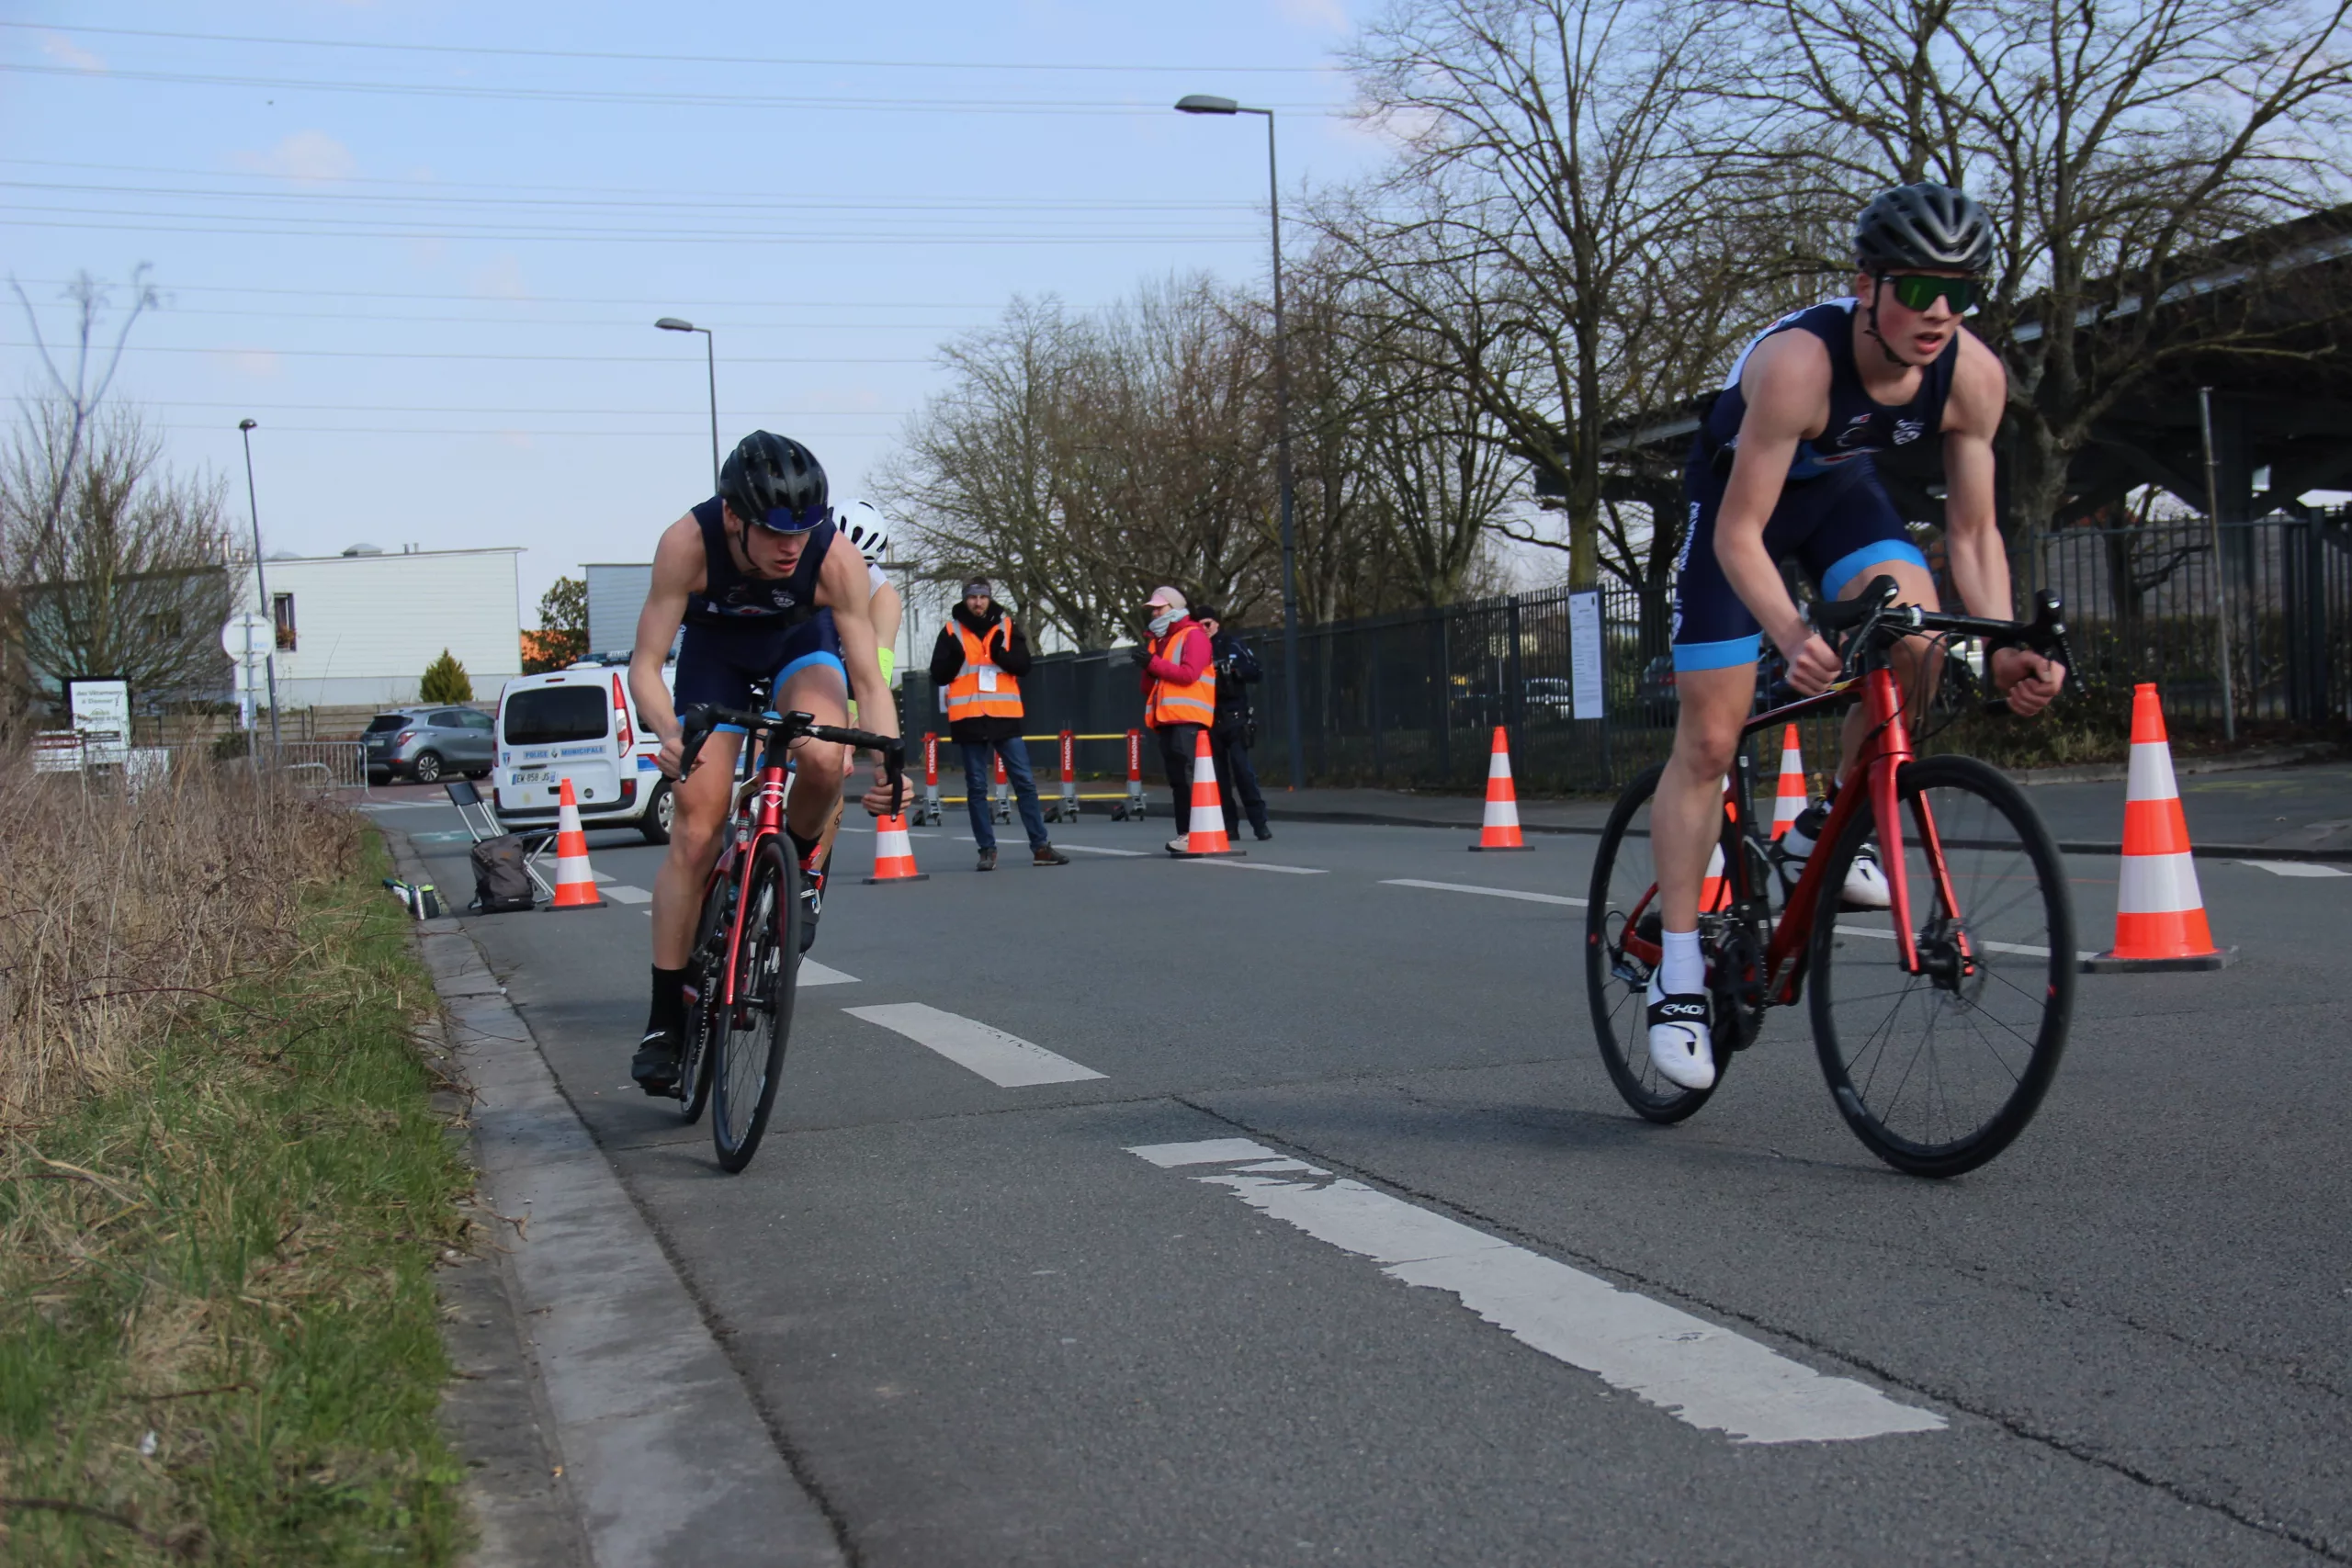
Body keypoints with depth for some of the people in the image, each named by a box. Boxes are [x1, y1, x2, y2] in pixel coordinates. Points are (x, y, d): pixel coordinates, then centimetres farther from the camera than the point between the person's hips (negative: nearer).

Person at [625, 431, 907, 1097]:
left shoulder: (837, 561, -33)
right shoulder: (688, 543, -34)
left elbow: (868, 679, -26)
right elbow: (645, 663, -29)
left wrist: (890, 765, -43)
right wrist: (669, 732, -50)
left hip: (801, 646, 0)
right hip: (716, 653, 0)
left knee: (824, 759, -35)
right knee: (696, 832, -10)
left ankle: (798, 864, 0)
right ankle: (665, 1022, -1)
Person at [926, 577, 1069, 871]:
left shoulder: (1007, 627, 8)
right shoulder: (952, 631, 6)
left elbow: (1023, 666, 0)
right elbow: (938, 676, 4)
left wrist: (1001, 654, -17)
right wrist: (954, 658, -14)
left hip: (1005, 717, 1)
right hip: (969, 719, 0)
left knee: (1025, 782, 0)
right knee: (976, 788, 3)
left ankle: (1041, 846, 4)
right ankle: (987, 850, 8)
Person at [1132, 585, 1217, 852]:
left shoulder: (1193, 635, -2)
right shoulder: (1157, 640, 22)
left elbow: (1189, 674, -17)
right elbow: (1148, 688, 22)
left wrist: (1153, 662, -15)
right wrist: (1148, 669, 0)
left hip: (1187, 719, -8)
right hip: (1166, 719, 8)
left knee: (1187, 777, -13)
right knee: (1176, 779, 5)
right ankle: (1185, 833, 5)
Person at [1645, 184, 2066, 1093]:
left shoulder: (1973, 377, -23)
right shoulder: (1798, 361, -38)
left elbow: (1973, 531, -13)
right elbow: (1739, 533, -35)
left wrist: (2006, 650, -27)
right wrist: (1793, 637, -51)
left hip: (1840, 489, 4)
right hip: (1738, 493, -4)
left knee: (1914, 636, -26)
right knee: (1709, 739, -8)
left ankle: (1829, 827, -1)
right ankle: (1677, 975, 1)